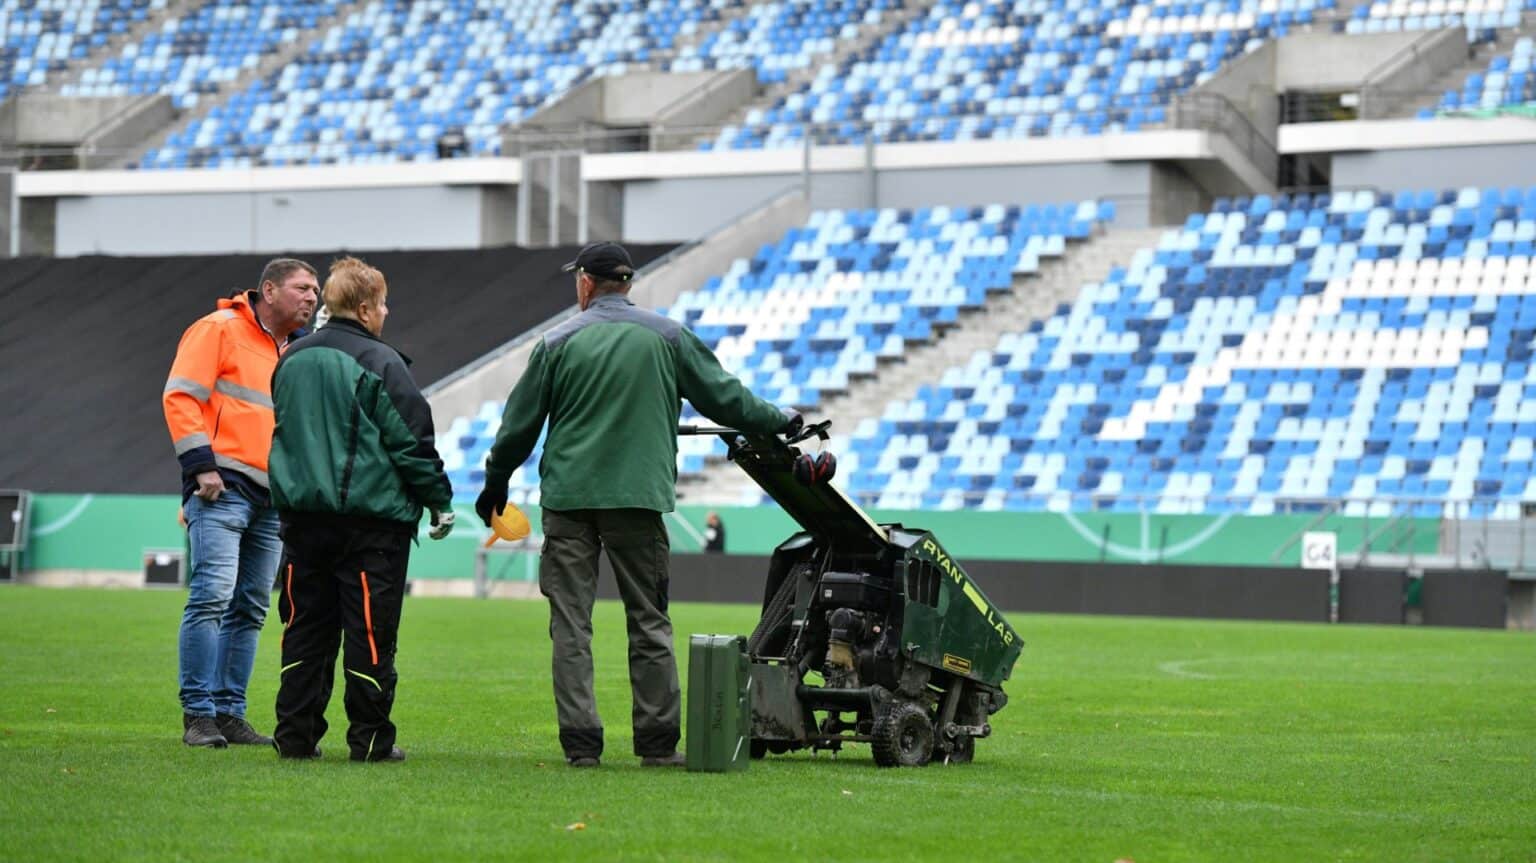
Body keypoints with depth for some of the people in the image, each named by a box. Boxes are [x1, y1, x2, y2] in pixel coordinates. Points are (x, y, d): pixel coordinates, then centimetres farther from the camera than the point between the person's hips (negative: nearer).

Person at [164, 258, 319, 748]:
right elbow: (180, 395, -9)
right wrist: (200, 464, -16)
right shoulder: (220, 330, -2)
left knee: (250, 609, 7)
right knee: (212, 595, -15)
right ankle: (198, 715, -13)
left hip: (272, 498, 8)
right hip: (223, 487, -8)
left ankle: (229, 712, 11)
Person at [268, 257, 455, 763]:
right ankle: (370, 739, 1)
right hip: (371, 518, -6)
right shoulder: (380, 364, -10)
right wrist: (439, 501, 2)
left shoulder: (291, 361, 10)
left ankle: (296, 734, 9)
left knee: (305, 627, 10)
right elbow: (412, 441, -9)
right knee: (370, 630, -1)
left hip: (302, 513, 6)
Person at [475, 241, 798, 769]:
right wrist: (779, 422, 26)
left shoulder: (558, 343, 2)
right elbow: (723, 397, 9)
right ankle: (658, 741, 5)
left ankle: (580, 743, -3)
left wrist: (495, 484, 20)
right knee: (649, 623, 7)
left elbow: (519, 425, 6)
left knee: (570, 624, 2)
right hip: (639, 497, 1)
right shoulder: (668, 337, 4)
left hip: (568, 497, -1)